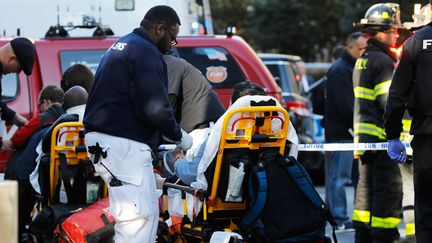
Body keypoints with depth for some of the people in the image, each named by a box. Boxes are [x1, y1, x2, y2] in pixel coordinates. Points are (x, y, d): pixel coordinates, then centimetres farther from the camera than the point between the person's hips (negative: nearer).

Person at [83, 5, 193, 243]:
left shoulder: (121, 45, 22)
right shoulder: (146, 53, -11)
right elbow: (154, 108, -20)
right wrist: (179, 136, -3)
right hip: (123, 144, -11)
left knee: (148, 211, 15)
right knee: (138, 215, -12)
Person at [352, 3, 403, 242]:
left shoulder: (362, 61, 17)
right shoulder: (383, 61, -13)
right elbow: (390, 101, -20)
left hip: (364, 139, 10)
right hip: (381, 139, -10)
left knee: (366, 190, 13)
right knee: (388, 191, -7)